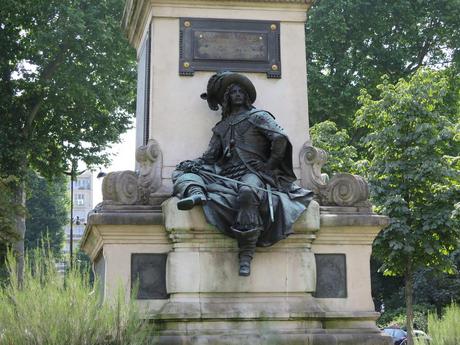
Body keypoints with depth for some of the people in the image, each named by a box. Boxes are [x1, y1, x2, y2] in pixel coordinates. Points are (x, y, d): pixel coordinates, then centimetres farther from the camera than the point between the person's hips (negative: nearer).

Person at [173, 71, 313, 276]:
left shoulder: (258, 117, 11)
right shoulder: (221, 127, 25)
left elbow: (280, 139, -2)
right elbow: (210, 156, 17)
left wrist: (269, 167, -7)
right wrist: (193, 164, -1)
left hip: (253, 172, -6)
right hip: (228, 174, 6)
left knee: (247, 192, -41)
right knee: (182, 172, -6)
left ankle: (246, 256, -42)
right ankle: (195, 192, -44)